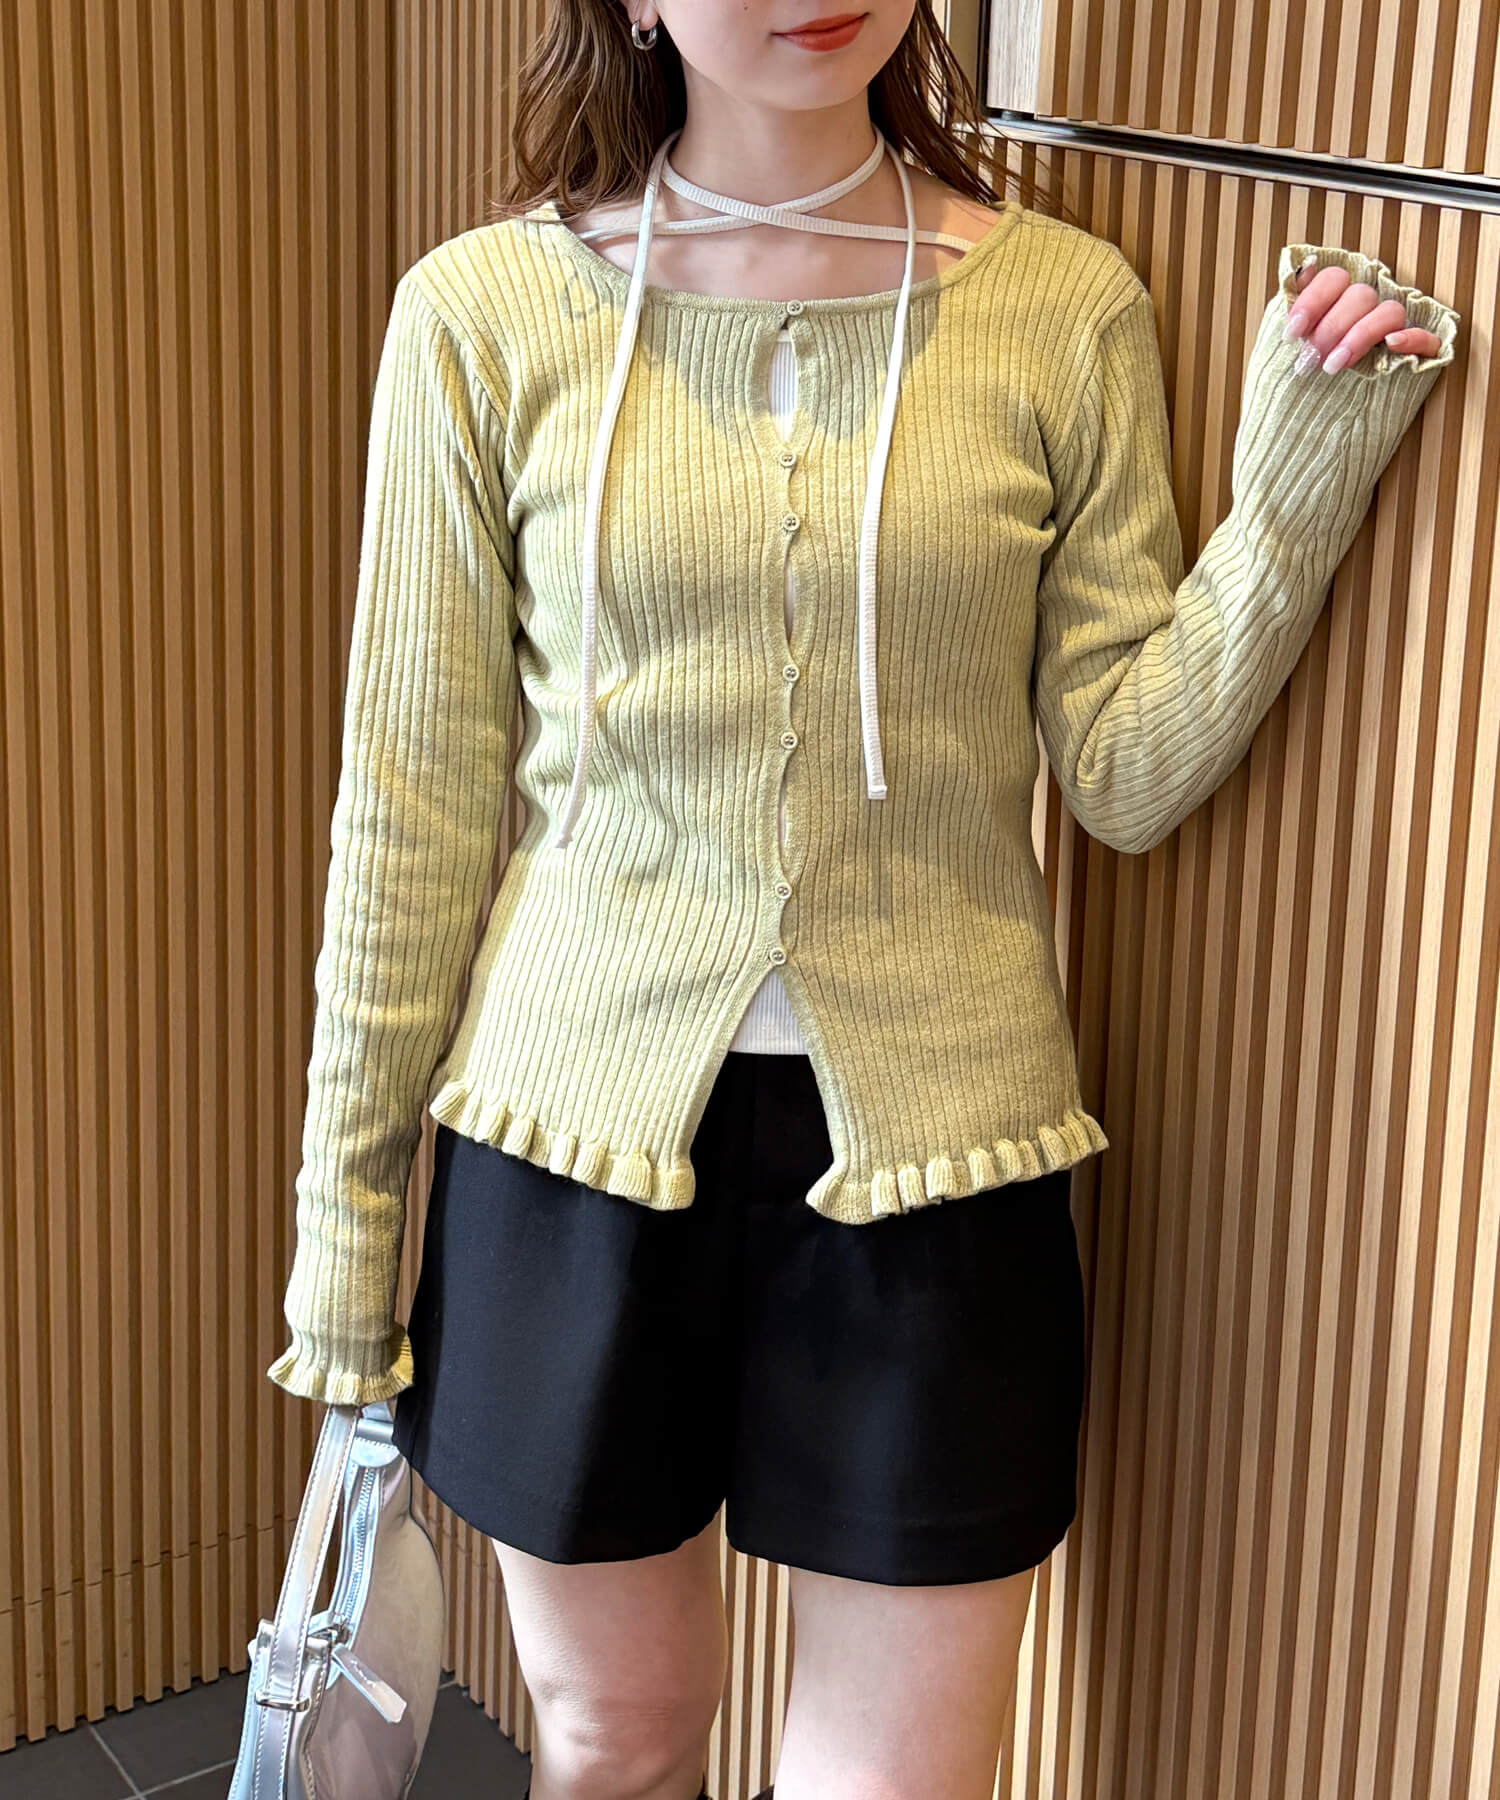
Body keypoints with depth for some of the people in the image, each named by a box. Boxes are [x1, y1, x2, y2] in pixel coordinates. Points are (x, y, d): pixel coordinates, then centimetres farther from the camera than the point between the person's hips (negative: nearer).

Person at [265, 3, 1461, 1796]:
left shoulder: (1069, 307, -2)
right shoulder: (486, 312, -4)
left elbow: (1123, 774, -1)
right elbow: (412, 804, 0)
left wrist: (1294, 492, -13)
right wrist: (347, 1221, 4)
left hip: (929, 1146, 1)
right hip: (584, 1134, 0)